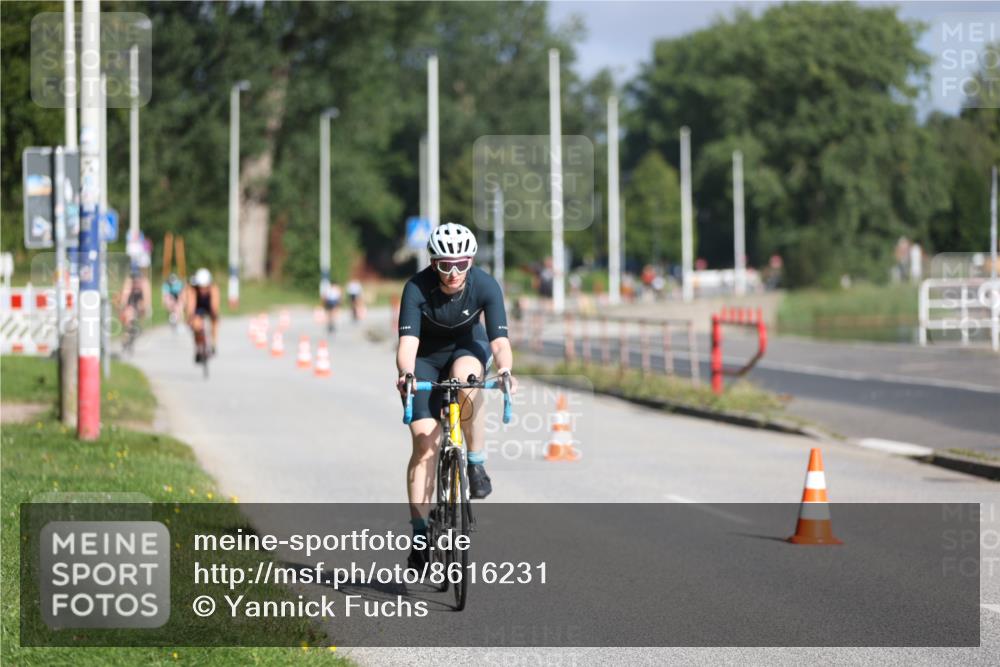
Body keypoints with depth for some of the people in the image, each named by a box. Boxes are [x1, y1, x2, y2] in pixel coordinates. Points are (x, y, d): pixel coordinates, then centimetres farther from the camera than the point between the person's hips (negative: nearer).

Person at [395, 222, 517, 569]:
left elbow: (499, 340, -32)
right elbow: (408, 340, -36)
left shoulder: (485, 285, -26)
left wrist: (504, 369, -53)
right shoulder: (417, 288, -28)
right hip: (425, 356, 0)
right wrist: (405, 374, -56)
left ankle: (476, 461, -18)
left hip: (467, 348, 0)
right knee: (424, 440, -13)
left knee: (464, 377, -37)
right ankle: (420, 532, -8)